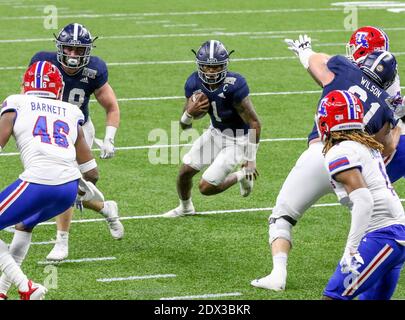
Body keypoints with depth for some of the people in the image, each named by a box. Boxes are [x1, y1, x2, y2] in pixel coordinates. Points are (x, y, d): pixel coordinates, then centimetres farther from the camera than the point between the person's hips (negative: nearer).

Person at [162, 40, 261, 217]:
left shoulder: (234, 86, -34)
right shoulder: (194, 83, -15)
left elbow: (254, 123, -25)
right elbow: (184, 125, -7)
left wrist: (251, 159, -21)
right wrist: (190, 112, -31)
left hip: (237, 140, -6)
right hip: (216, 132, 6)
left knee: (206, 187, -8)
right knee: (185, 171, 8)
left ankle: (242, 176, 19)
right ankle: (185, 207, 39)